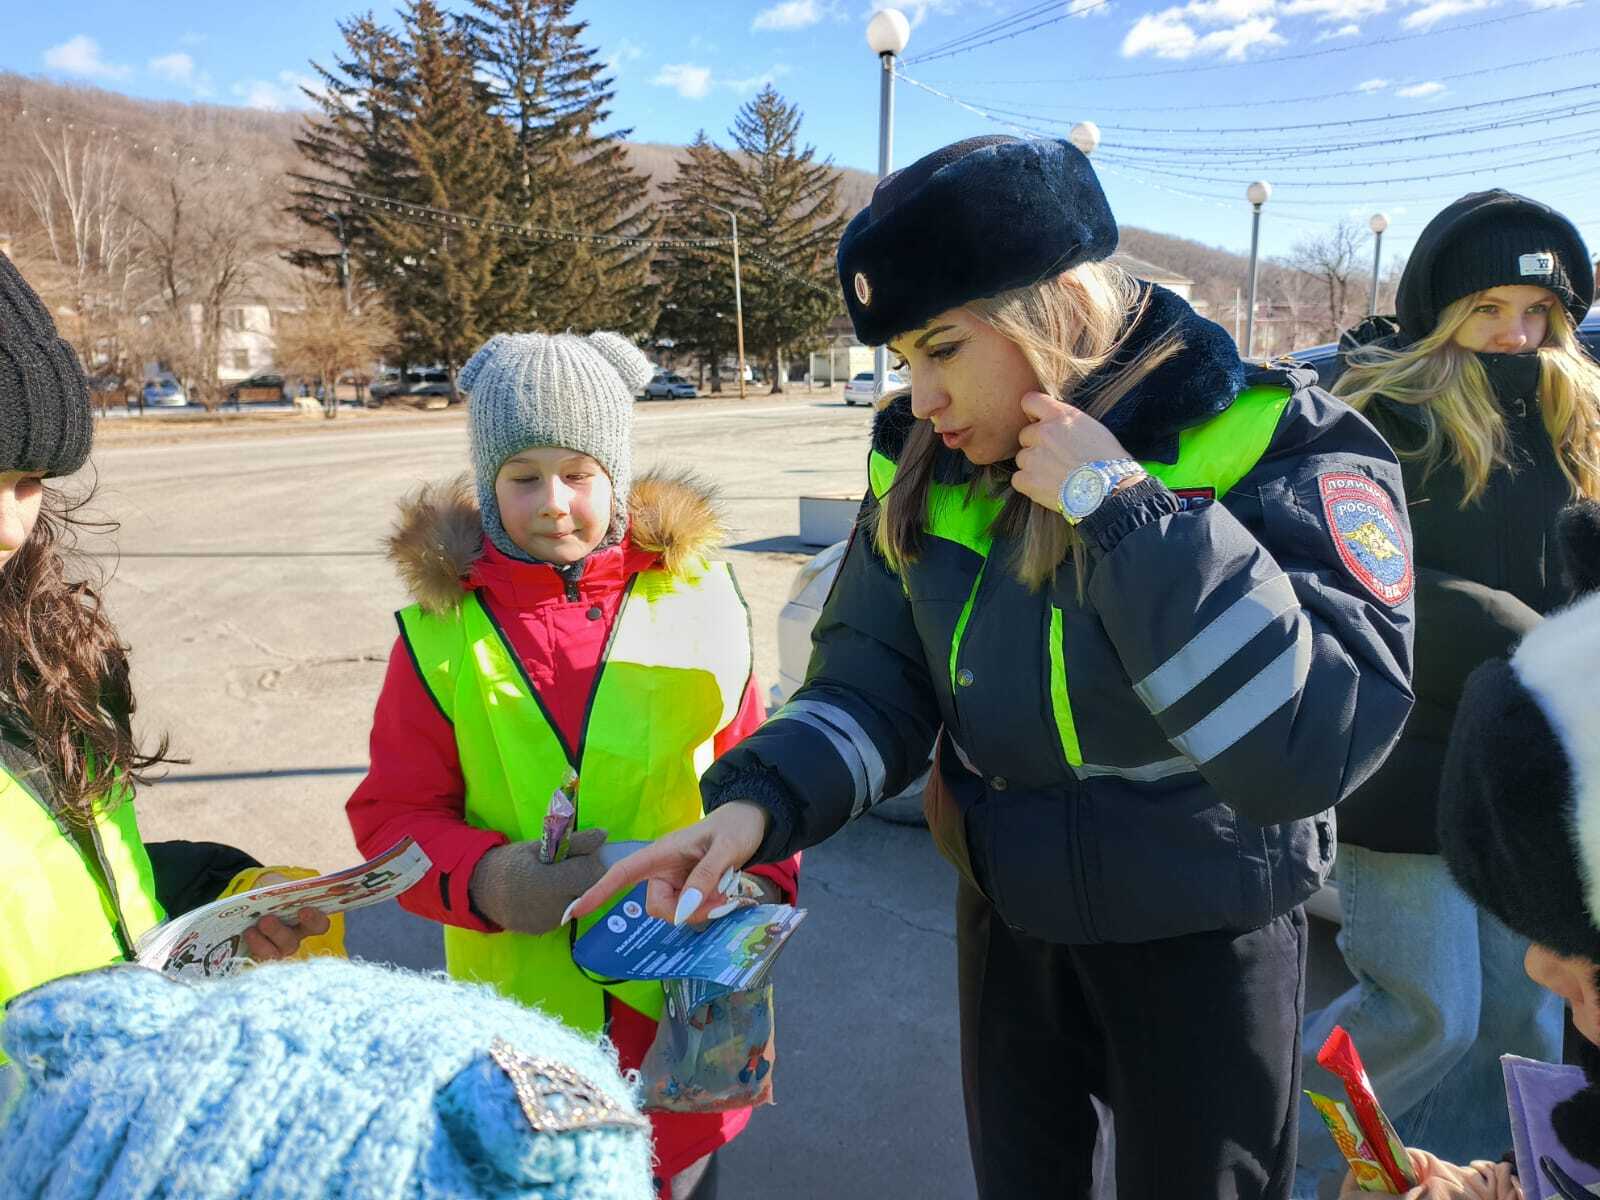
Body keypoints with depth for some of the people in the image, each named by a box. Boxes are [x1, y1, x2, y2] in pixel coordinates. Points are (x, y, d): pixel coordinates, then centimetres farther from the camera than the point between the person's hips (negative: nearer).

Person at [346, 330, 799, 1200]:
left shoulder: (695, 597, -4)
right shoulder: (445, 627, -6)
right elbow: (393, 812, -2)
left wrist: (757, 884, -11)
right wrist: (484, 881, -19)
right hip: (520, 1009, 0)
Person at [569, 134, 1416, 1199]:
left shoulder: (1275, 447, -21)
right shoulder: (925, 472, -7)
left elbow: (1310, 750, -31)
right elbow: (875, 681, -5)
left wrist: (1125, 513, -33)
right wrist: (757, 801, -22)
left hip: (1203, 943, -3)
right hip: (1007, 919, 4)